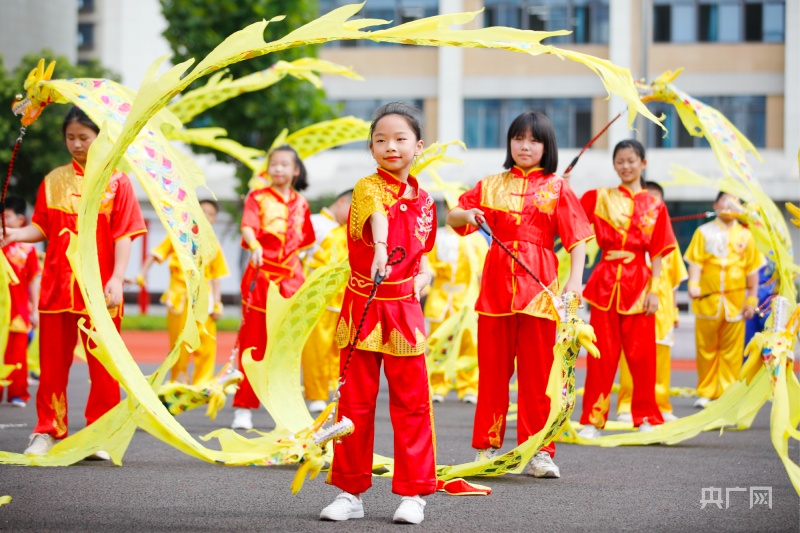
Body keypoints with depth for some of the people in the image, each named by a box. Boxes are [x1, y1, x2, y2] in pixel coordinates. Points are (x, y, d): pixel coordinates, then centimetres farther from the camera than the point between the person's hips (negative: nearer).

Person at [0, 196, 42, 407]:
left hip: (18, 310, -1)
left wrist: (34, 310, 2)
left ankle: (17, 393, 12)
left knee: (17, 354, 4)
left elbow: (33, 280, 3)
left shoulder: (27, 248, 1)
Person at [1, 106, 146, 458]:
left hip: (99, 289, -2)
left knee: (103, 366, 3)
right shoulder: (54, 181, 9)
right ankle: (48, 432, 15)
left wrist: (116, 279, -12)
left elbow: (124, 234, -3)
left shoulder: (117, 181, 1)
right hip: (57, 284, 2)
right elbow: (43, 227, 10)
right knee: (53, 362, 6)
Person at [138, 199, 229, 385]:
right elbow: (155, 254, 3)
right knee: (179, 345, 3)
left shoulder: (213, 245, 9)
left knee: (207, 345, -6)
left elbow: (216, 277, 8)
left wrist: (217, 305, -1)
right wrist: (142, 276, -10)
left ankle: (201, 386, 1)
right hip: (180, 298, -1)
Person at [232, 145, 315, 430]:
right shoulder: (258, 198, -1)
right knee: (253, 342, -2)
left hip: (291, 278, 3)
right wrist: (254, 246, -38)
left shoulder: (301, 204, 12)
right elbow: (248, 227, -19)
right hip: (261, 275, -3)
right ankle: (244, 407, 1)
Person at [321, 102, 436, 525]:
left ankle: (413, 493, 11)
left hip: (405, 310, 3)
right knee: (355, 402, 4)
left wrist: (422, 272, 1)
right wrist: (380, 251, -55)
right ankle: (350, 492, 13)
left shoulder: (423, 200, 7)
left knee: (411, 403, 4)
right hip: (363, 308, -3)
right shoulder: (368, 188, -10)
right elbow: (378, 215, -35)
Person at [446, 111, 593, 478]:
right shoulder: (492, 185, 12)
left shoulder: (557, 189, 6)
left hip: (539, 283, -2)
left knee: (538, 371, -2)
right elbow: (452, 217, 17)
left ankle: (538, 452, 2)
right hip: (497, 282, 2)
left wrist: (575, 280, -13)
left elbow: (577, 238, 0)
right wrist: (467, 214, -6)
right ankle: (488, 447, 12)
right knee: (493, 367, 5)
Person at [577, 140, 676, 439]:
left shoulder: (654, 206, 6)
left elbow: (657, 254, 3)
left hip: (639, 284, 0)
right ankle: (593, 419, 6)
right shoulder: (599, 198, 7)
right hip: (606, 282, 0)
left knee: (641, 353, 3)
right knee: (602, 354, 2)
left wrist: (654, 290, -5)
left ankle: (646, 417, 13)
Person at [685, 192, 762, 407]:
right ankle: (706, 392, 13)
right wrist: (693, 284, -20)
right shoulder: (704, 232, 4)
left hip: (735, 301, 1)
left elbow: (752, 270, 9)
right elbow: (696, 262, -4)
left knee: (732, 350, 2)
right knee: (706, 348, 4)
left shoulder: (745, 235, 8)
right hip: (708, 299, -1)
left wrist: (752, 299, 5)